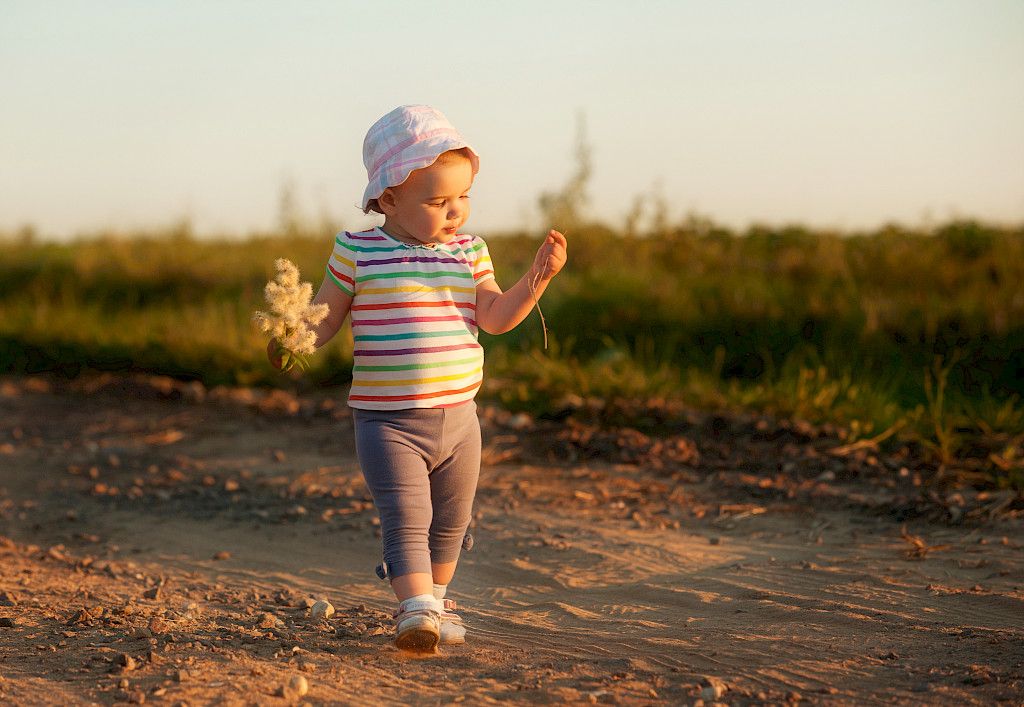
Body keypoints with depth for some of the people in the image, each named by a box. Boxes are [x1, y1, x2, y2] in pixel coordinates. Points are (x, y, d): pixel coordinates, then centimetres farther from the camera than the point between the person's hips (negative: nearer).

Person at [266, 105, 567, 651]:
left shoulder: (469, 253, 5)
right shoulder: (357, 252, -6)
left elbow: (494, 316, -5)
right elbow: (322, 321, -3)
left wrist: (538, 276, -18)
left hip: (458, 419, 5)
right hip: (388, 422, -5)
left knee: (449, 525, 17)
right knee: (407, 522, -15)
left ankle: (431, 603, 36)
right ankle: (417, 611, -16)